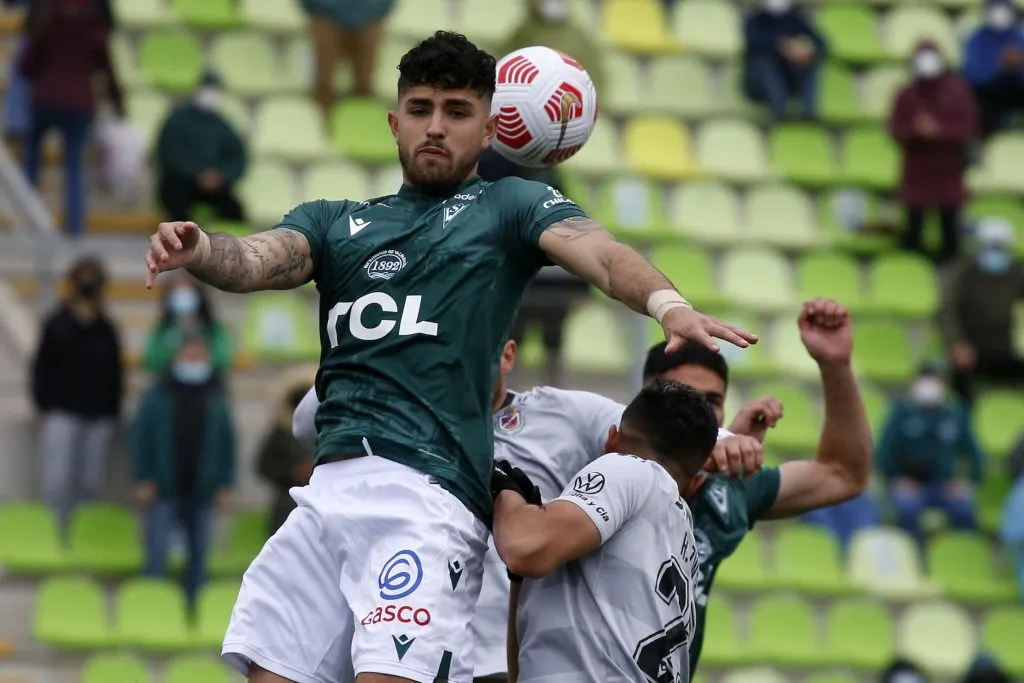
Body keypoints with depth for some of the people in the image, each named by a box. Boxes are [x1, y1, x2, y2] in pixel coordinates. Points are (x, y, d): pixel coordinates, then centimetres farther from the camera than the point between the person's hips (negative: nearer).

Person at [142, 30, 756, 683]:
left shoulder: (509, 206, 13)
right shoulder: (335, 221, 24)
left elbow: (601, 254, -4)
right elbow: (256, 260, 6)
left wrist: (669, 304, -26)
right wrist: (198, 250, -18)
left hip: (427, 495, -5)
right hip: (329, 487, 5)